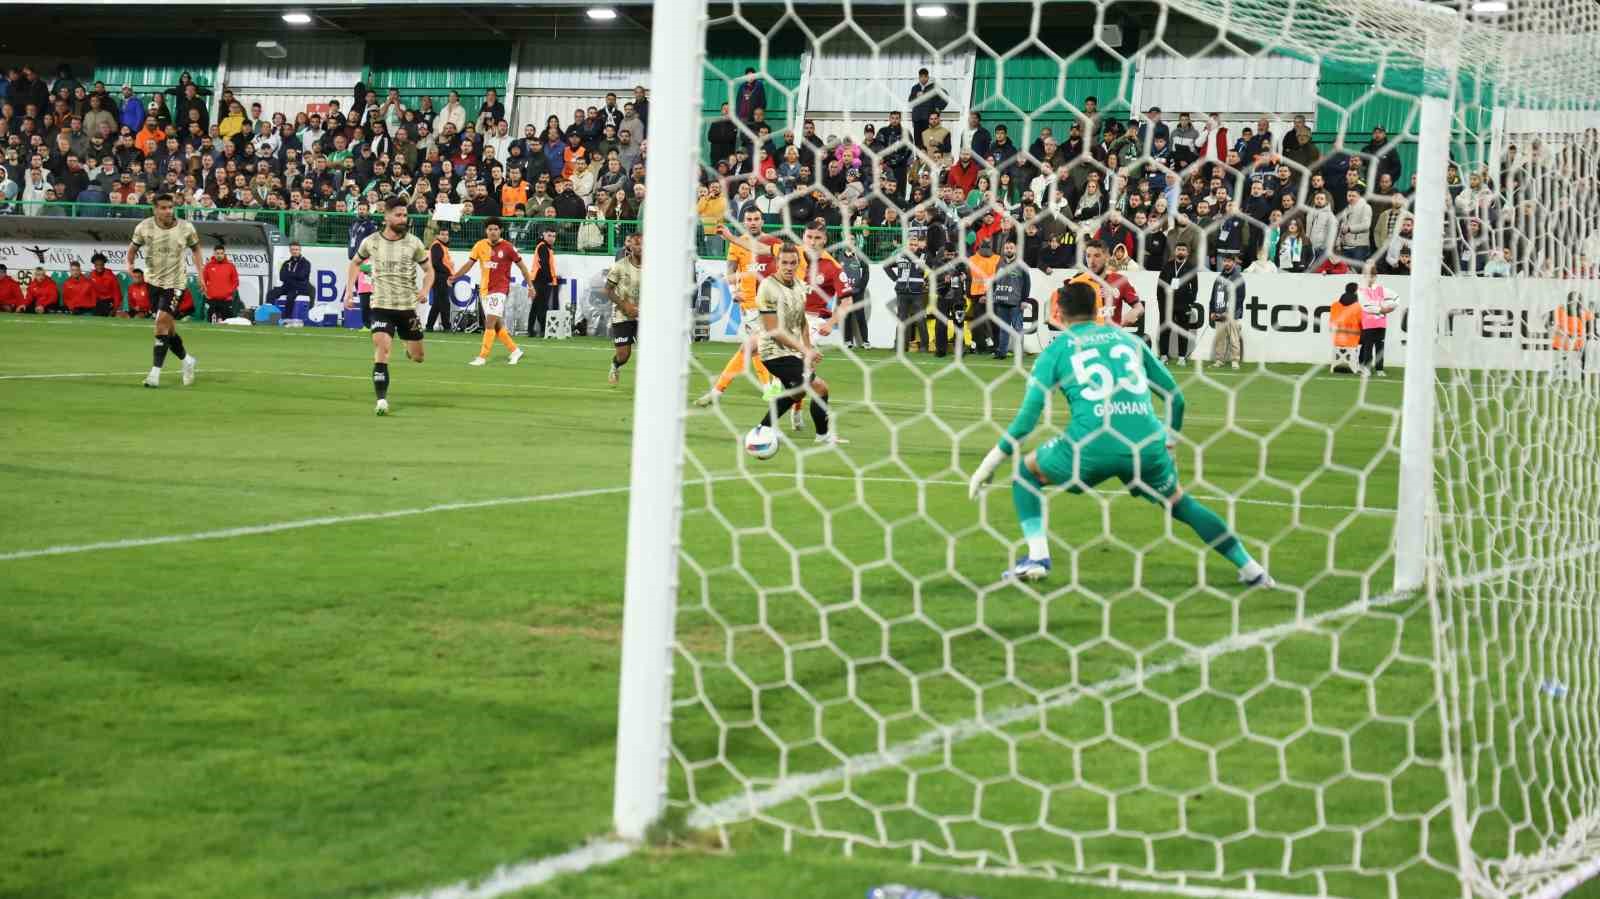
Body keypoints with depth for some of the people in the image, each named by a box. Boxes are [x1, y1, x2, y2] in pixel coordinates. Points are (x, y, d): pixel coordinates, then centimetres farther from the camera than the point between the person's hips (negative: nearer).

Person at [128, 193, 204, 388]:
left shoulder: (186, 229, -8)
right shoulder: (144, 227, -7)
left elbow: (195, 248, 10)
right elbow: (134, 246, 9)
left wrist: (200, 273, 4)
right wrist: (130, 263, -10)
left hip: (175, 284, -3)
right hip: (153, 282, 3)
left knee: (162, 321, -18)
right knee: (169, 329, 10)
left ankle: (155, 373, -16)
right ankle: (187, 361, 35)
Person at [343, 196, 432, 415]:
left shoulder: (413, 243, -3)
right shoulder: (371, 241, -1)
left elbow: (428, 270, 7)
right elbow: (355, 263, 17)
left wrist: (425, 290, -13)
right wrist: (348, 292, 10)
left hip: (408, 306, 1)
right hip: (381, 306, -1)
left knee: (418, 357, 9)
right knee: (382, 350, -19)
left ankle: (409, 349, 48)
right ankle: (382, 400, -15)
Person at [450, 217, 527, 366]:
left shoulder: (508, 247, -8)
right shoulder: (480, 246, 3)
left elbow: (521, 266, 1)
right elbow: (469, 264, 7)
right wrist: (455, 276, -7)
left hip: (500, 289, -5)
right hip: (485, 290, 5)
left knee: (490, 323, -15)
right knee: (497, 326, 10)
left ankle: (482, 357, -13)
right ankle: (515, 351, 25)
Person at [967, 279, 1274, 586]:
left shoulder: (1056, 350, 13)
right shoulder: (1128, 339, 21)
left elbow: (1028, 416, 5)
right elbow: (1176, 397, 24)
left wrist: (992, 462, 13)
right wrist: (1170, 440, 41)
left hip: (1092, 445, -3)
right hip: (1147, 445, 3)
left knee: (1025, 472, 22)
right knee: (1179, 502, 27)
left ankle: (1037, 558, 5)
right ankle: (1252, 570, 25)